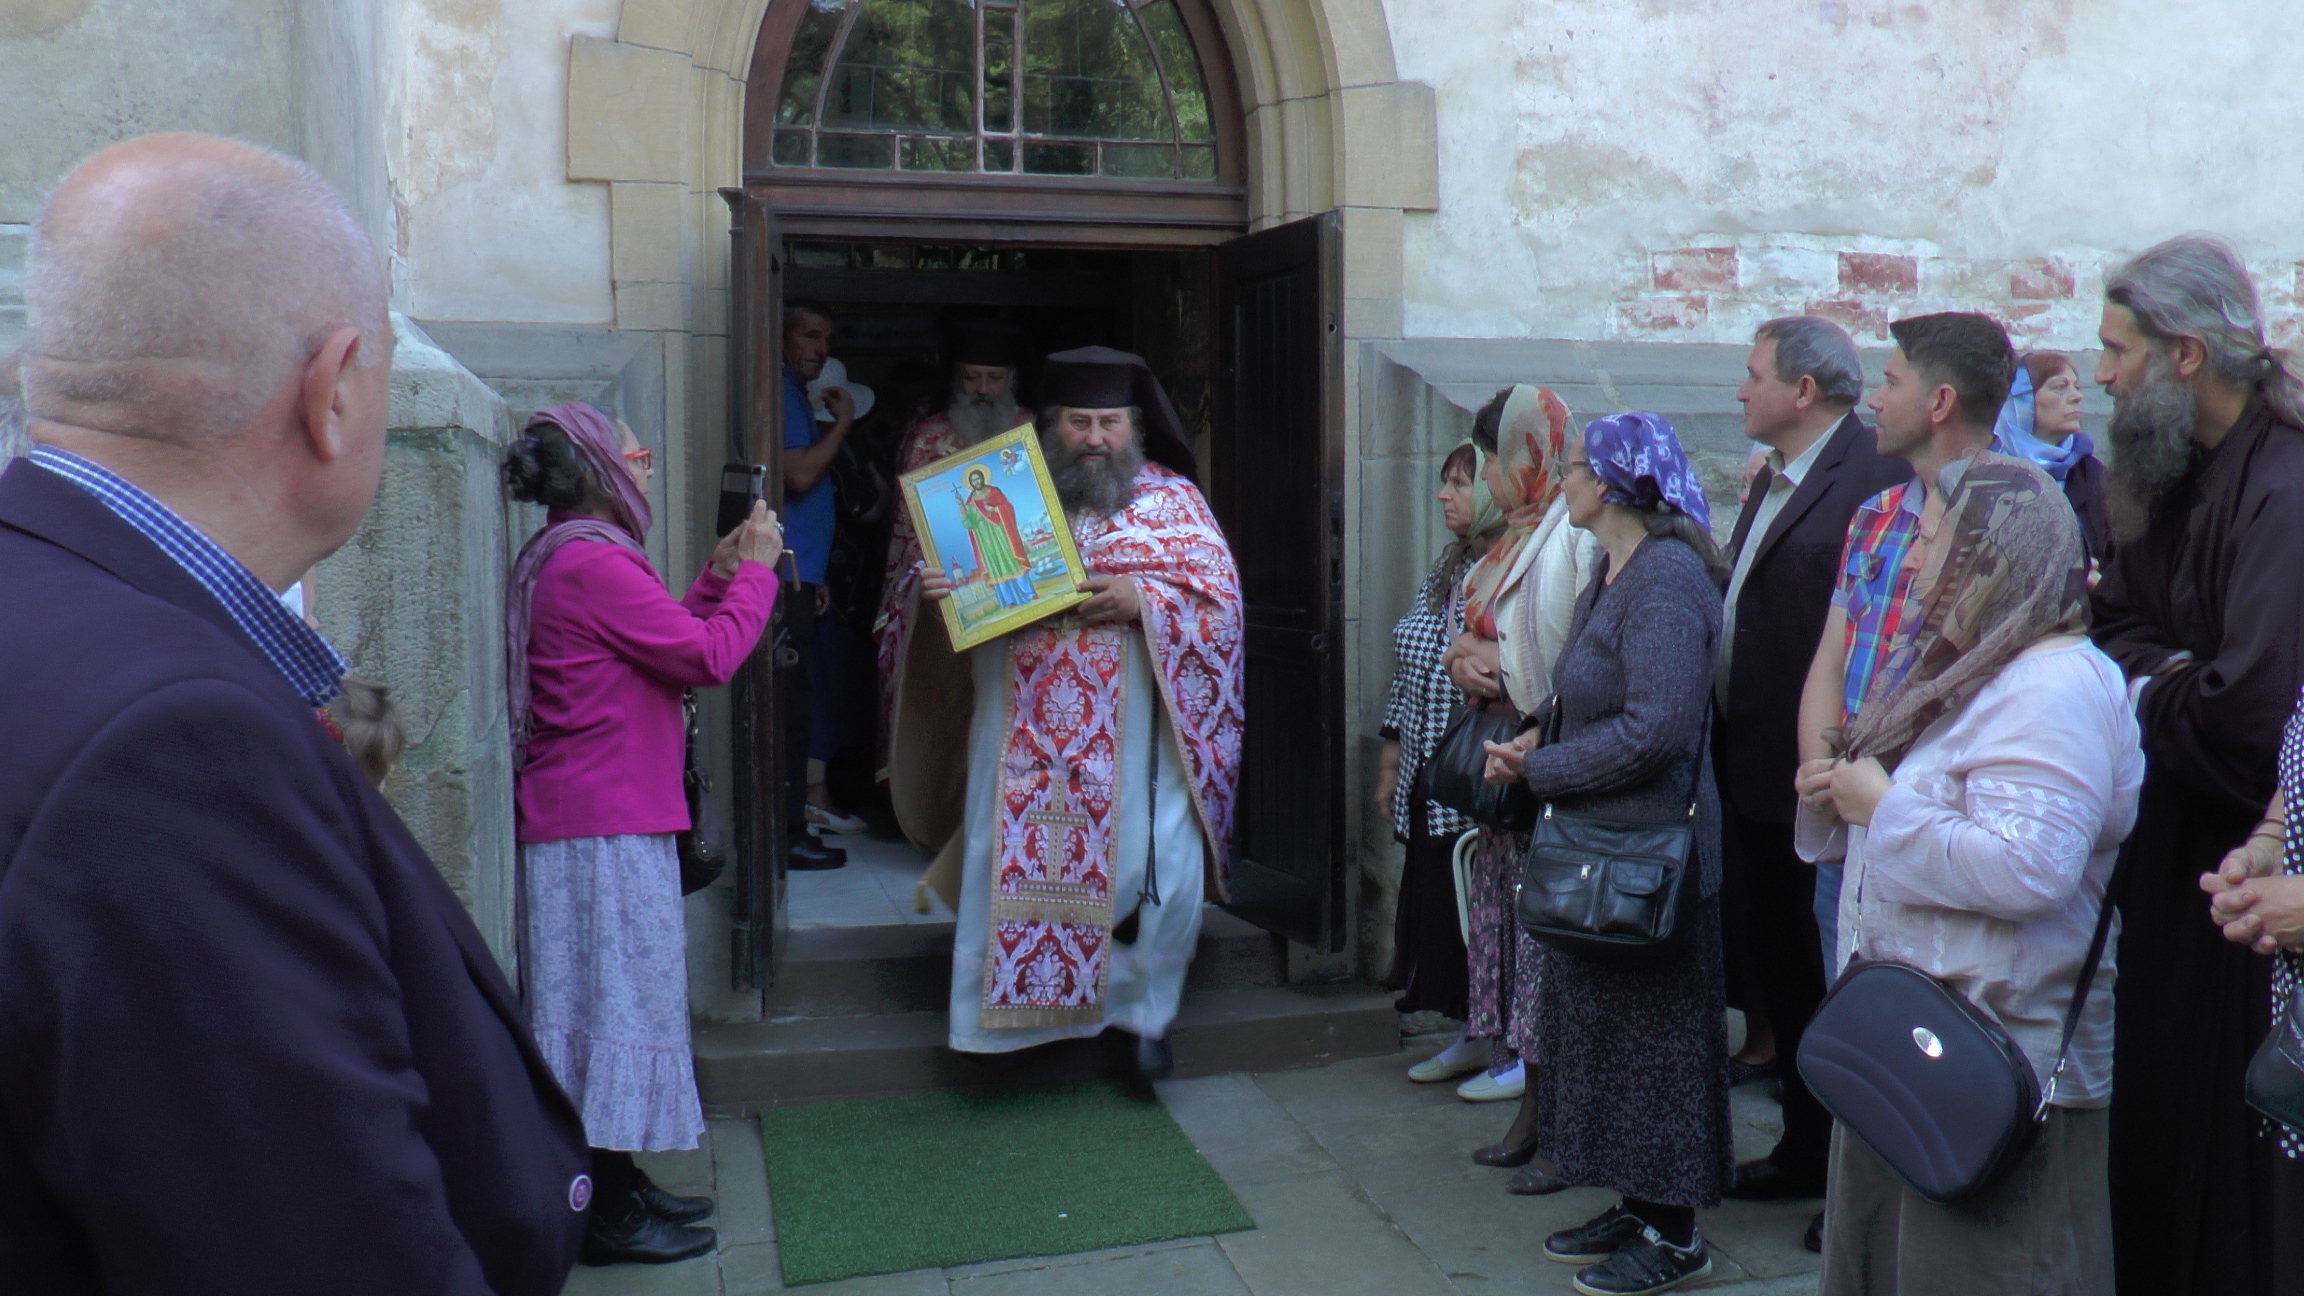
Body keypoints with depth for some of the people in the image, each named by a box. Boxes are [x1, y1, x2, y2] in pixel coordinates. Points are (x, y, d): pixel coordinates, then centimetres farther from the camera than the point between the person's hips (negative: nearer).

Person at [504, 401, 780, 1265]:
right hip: (606, 827, -11)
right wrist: (753, 571, -5)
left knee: (613, 1000, 15)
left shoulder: (559, 556, 16)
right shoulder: (593, 560, -17)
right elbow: (710, 657, -18)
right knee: (617, 1000, -4)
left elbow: (666, 644, 21)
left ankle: (616, 1188, 26)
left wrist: (718, 575, 16)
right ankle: (609, 1216, 5)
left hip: (595, 816, 11)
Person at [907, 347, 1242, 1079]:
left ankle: (1148, 1003, 18)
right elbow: (969, 578, 14)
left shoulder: (1174, 500, 7)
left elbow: (1221, 598, 0)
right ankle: (1011, 1003, 23)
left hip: (1133, 729, -1)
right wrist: (939, 591, -10)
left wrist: (1141, 599, -15)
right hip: (1027, 725, 2)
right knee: (1014, 856, 3)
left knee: (1164, 867, -7)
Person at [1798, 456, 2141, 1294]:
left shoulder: (2055, 686, -19)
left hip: (2000, 1064, -10)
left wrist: (1882, 806, -20)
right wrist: (1839, 796, 7)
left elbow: (2027, 869, -32)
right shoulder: (1960, 672, 15)